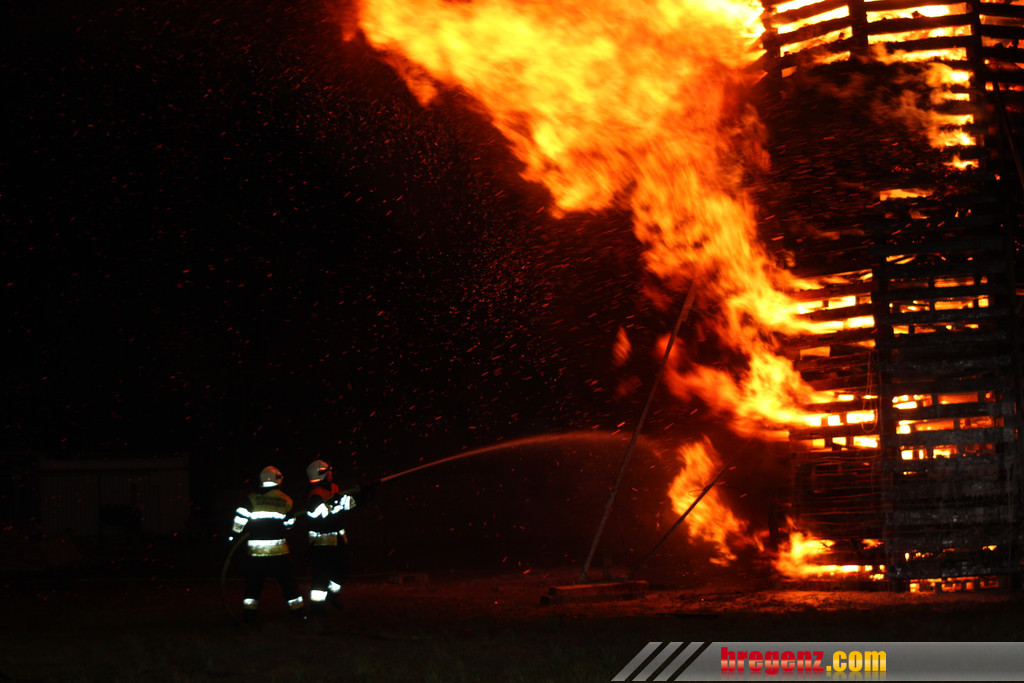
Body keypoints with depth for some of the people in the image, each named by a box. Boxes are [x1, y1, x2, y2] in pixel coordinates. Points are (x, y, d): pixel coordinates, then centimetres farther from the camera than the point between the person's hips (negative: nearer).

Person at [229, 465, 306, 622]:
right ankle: (298, 611, 12)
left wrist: (233, 537, 6)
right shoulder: (286, 500, 2)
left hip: (255, 549, 0)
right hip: (279, 549, 0)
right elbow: (289, 524, 12)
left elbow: (240, 519, -5)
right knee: (288, 582, 9)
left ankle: (249, 614, 5)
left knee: (253, 582, 8)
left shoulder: (252, 498, -3)